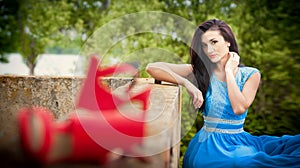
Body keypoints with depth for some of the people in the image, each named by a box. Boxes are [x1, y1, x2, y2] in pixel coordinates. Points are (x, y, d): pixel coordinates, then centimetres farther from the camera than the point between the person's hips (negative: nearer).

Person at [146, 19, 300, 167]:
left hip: (240, 139, 2)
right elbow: (152, 68, -8)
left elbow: (239, 108, -13)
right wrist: (187, 83, -18)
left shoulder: (250, 74, 5)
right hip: (209, 142, -2)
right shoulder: (199, 71, 2)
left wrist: (229, 71, -6)